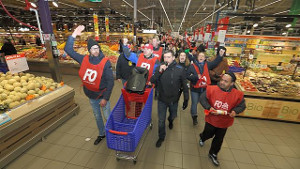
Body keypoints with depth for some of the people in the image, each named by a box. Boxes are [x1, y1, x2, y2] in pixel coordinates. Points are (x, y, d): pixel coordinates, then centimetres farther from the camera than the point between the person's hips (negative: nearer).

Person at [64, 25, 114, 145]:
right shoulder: (84, 59, -5)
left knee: (107, 116, 8)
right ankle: (101, 134, 44)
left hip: (102, 96, -5)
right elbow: (68, 50, 2)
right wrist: (74, 35, -7)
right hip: (91, 96, 5)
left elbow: (110, 82, -19)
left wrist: (105, 98, -19)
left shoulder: (105, 62, -19)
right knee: (97, 116, 21)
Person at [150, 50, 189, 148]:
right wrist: (159, 71, -28)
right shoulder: (159, 68, -9)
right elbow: (152, 81, -15)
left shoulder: (180, 69, -14)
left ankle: (170, 121, 63)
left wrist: (186, 99, -2)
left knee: (173, 116, 25)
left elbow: (184, 86, -6)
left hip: (174, 100, 0)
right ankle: (161, 137, 37)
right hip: (162, 100, 0)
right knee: (161, 120, 11)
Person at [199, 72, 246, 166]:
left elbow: (242, 106, -1)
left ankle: (213, 154, 45)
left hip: (224, 122, 2)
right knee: (208, 134, 23)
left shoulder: (237, 94, -16)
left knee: (219, 140, 19)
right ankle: (202, 138, 61)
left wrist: (235, 111, -20)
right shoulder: (212, 89, -21)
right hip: (211, 119, -1)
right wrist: (209, 108, -24)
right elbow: (202, 99, -12)